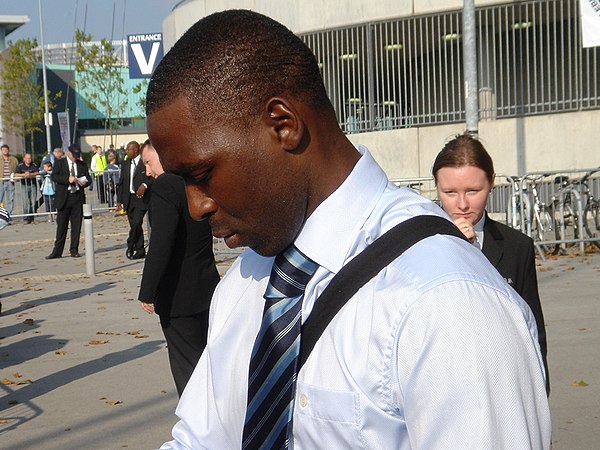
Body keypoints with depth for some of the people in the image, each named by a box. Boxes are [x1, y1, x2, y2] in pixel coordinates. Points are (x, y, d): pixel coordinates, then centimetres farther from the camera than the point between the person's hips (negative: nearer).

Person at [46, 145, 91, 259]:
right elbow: (53, 176, -9)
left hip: (78, 197, 3)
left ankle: (74, 250, 12)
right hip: (64, 198, -3)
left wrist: (84, 183, -8)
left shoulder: (82, 164, 13)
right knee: (61, 225, 1)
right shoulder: (59, 163, 3)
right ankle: (57, 252, 6)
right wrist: (67, 179, -21)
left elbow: (88, 178, 15)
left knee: (76, 225, 4)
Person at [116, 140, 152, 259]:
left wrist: (145, 185, -23)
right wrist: (119, 200, 10)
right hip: (129, 199, 6)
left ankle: (130, 247, -3)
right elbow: (121, 183, 16)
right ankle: (140, 251, 14)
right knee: (134, 225, 8)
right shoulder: (125, 165, 15)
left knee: (136, 223, -16)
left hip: (141, 198, -6)